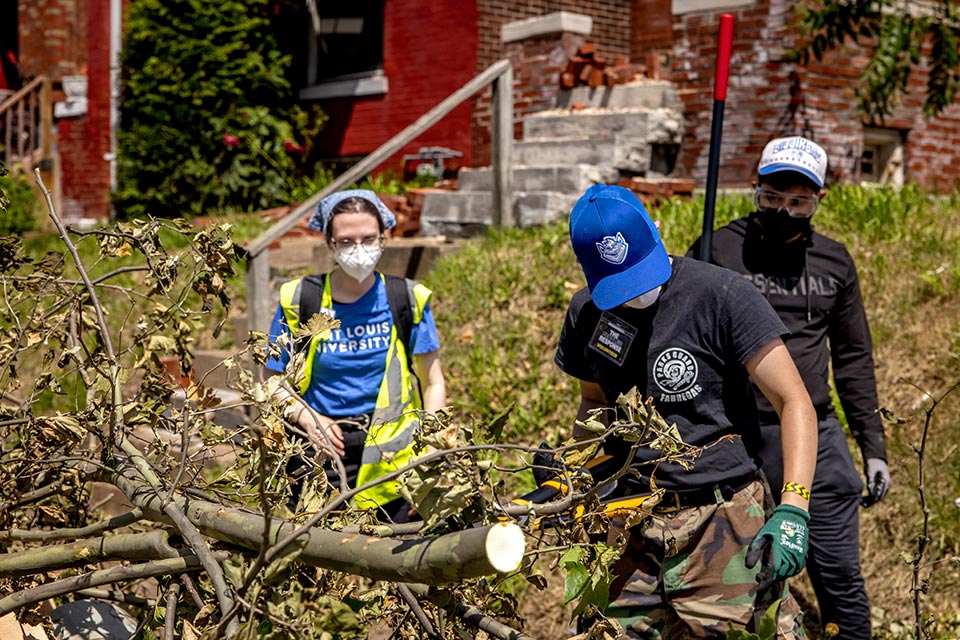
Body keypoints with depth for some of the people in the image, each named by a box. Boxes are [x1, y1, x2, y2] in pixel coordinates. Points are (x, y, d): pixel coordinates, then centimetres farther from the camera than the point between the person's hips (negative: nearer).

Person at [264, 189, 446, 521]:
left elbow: (433, 384, 7)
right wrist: (306, 418, -11)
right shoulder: (299, 301, 0)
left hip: (391, 456, 0)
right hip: (321, 448, 0)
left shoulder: (408, 300, 2)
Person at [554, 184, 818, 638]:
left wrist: (793, 509, -21)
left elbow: (794, 402, -11)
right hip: (634, 532, 5)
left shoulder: (721, 296, -10)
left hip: (720, 523, -4)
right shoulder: (586, 313, 7)